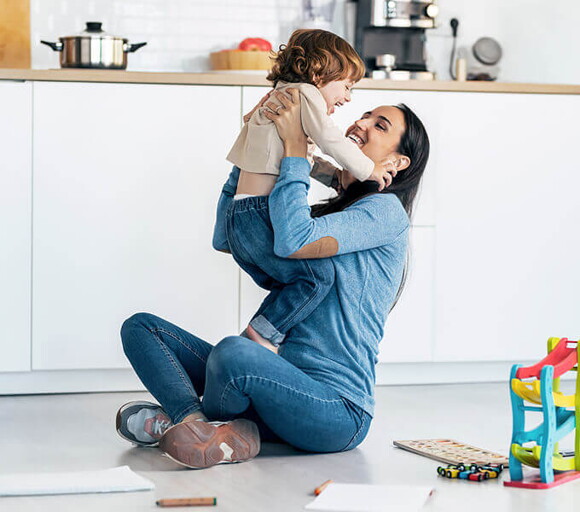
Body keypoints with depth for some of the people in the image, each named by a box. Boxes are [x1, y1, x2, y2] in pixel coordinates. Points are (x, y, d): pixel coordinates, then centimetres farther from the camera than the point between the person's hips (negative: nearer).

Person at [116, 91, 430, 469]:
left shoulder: (385, 210, -5)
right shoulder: (323, 215, 23)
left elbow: (294, 241, -21)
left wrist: (295, 148, -11)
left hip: (339, 409, -9)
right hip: (290, 388, 9)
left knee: (234, 351, -38)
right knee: (141, 327, 4)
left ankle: (187, 415, -7)